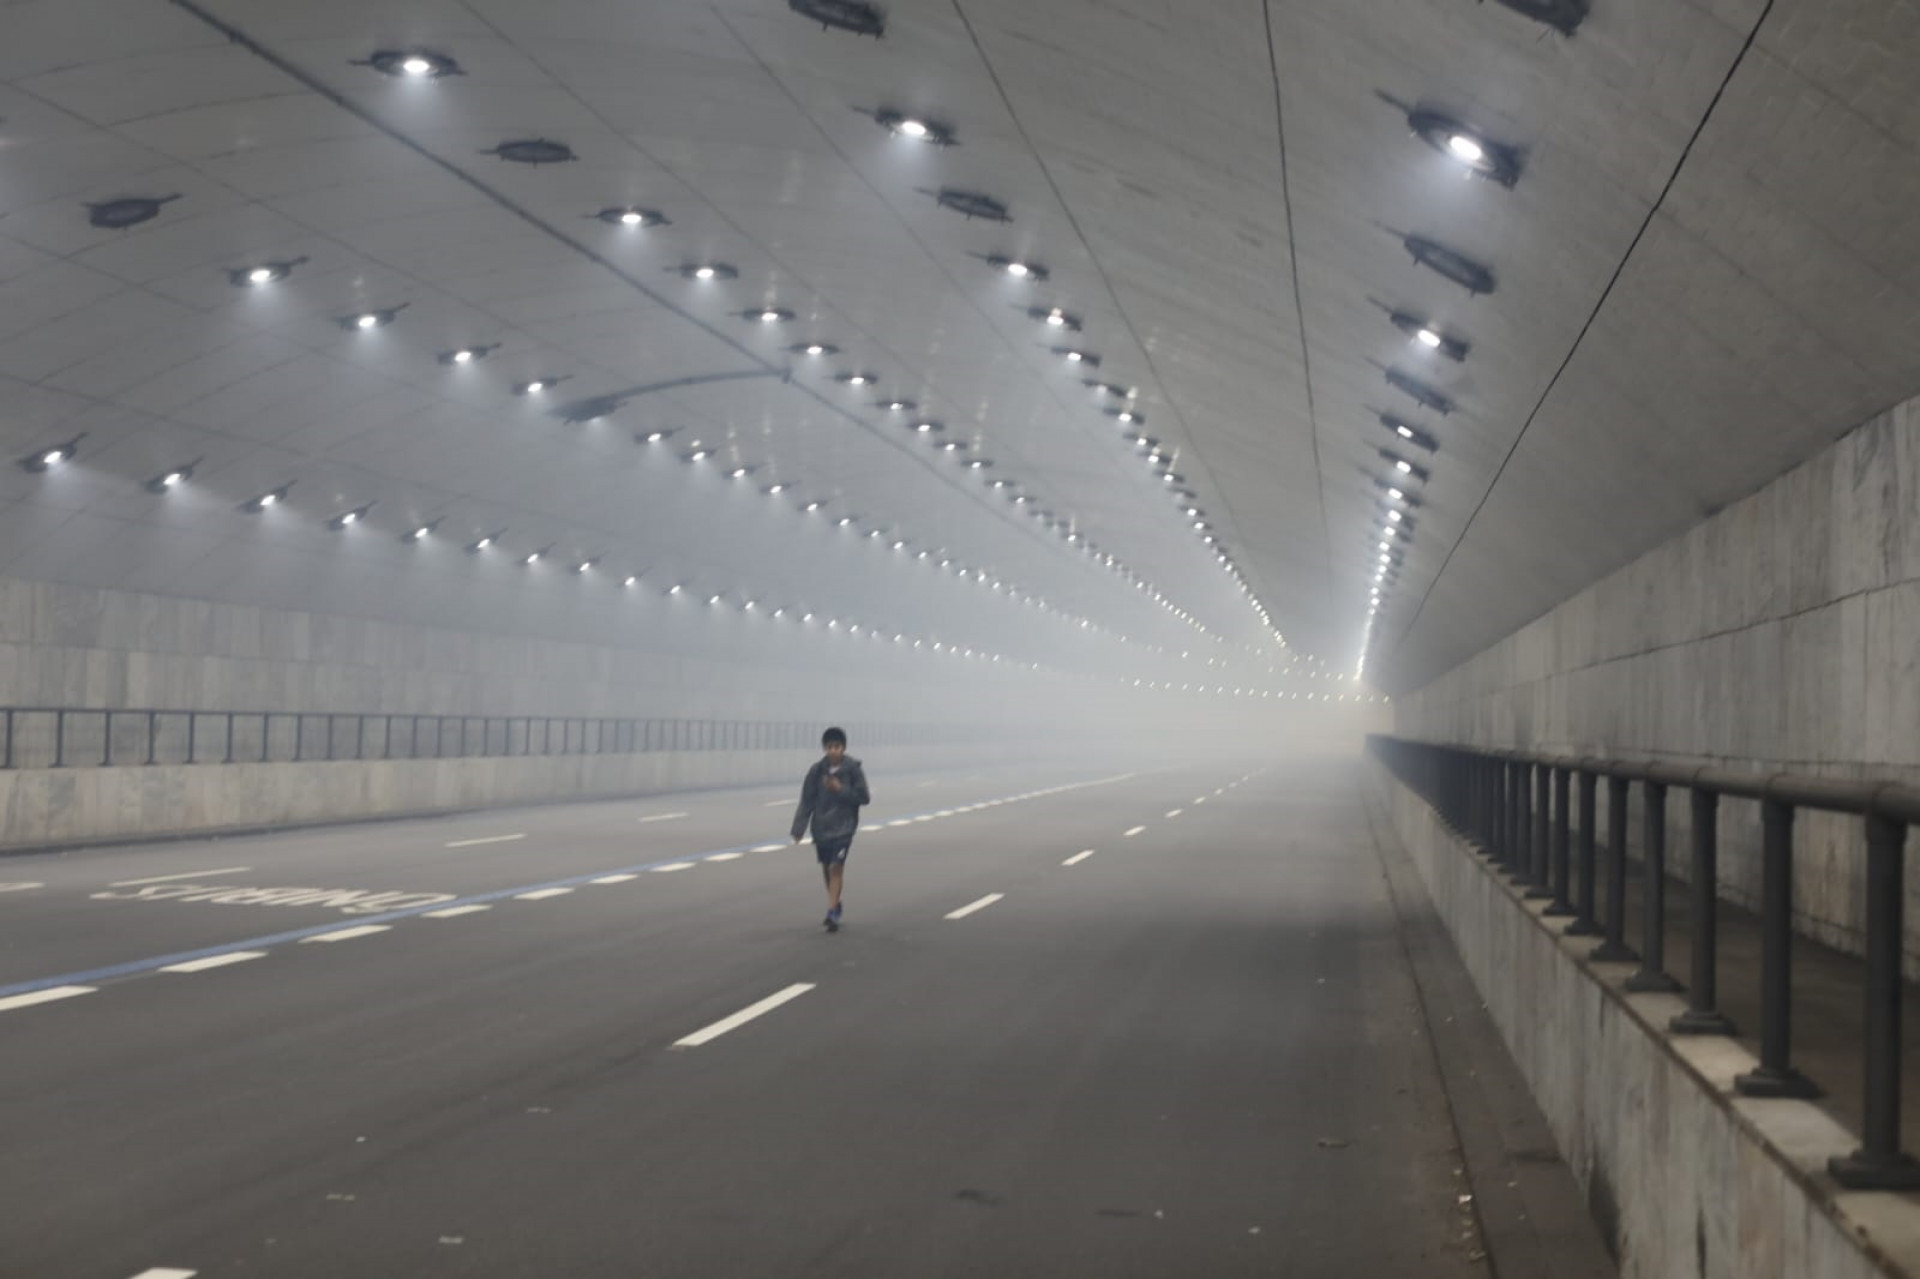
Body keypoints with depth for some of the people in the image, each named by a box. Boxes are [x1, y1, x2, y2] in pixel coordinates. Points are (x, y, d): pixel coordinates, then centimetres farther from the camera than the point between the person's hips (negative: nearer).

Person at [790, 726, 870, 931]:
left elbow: (864, 798, -5)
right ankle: (835, 905, 35)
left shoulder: (853, 769, -8)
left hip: (843, 827, -3)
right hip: (821, 826, 3)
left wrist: (841, 790, -17)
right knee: (826, 868, 14)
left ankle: (832, 913, -12)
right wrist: (799, 828, -8)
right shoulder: (817, 771, -3)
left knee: (836, 867, -14)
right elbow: (807, 801, -1)